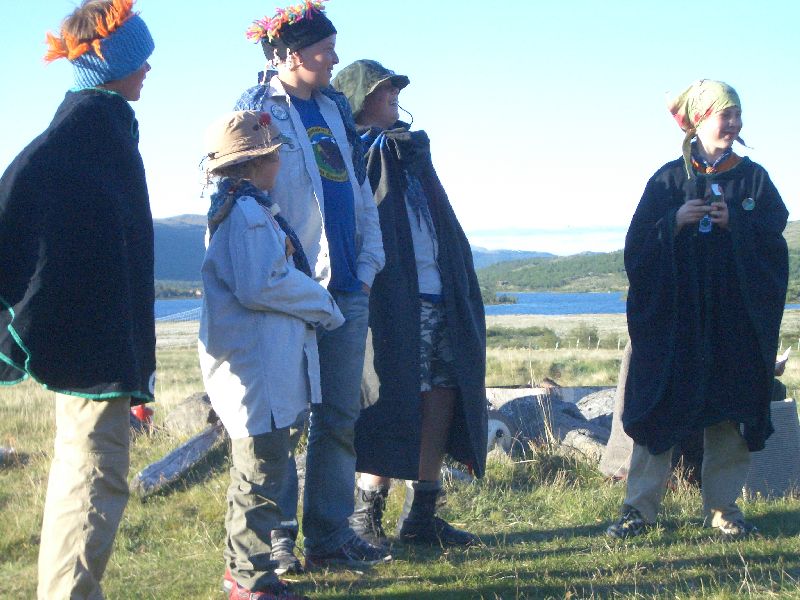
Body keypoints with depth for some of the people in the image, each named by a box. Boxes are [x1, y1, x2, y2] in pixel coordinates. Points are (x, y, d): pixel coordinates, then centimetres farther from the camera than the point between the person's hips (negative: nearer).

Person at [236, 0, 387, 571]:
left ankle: (331, 534, 16)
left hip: (346, 288, 6)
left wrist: (368, 262, 9)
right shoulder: (256, 108, -2)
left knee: (340, 416, 8)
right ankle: (277, 539, 8)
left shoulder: (337, 108, 17)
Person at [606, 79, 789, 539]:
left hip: (737, 318, 1)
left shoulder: (755, 179, 10)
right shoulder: (669, 179, 7)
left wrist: (734, 222, -13)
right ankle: (640, 507, 1)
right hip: (674, 315, -1)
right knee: (660, 407, -3)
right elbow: (638, 244, 2)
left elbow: (774, 239, 1)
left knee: (731, 411, 1)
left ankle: (723, 506, 11)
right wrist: (675, 221, -14)